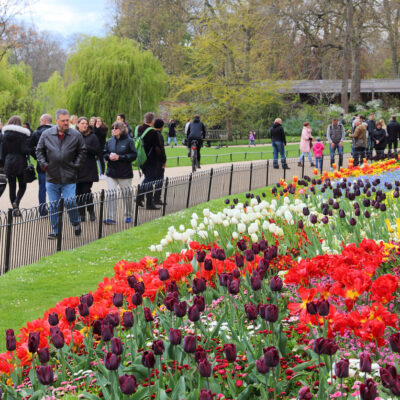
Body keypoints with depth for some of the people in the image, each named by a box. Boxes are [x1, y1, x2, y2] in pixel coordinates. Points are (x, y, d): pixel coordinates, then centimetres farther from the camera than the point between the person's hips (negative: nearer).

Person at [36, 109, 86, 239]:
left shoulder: (76, 135, 0)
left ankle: (76, 223, 19)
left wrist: (76, 165, -1)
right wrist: (44, 164, -1)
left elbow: (82, 151, 8)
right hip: (52, 177, 2)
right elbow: (39, 151, 11)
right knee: (53, 205, 6)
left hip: (69, 179, -2)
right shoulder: (46, 134, 3)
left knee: (70, 202, -8)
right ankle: (54, 230, 16)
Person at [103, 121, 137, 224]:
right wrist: (109, 156, -10)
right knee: (111, 194, -5)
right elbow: (104, 154, 13)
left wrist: (119, 157, -18)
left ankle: (128, 216, 26)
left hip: (125, 173, -3)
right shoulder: (110, 141, 7)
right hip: (111, 173, 3)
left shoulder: (128, 141, -6)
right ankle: (110, 218, -5)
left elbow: (133, 155, -11)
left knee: (127, 194, 8)